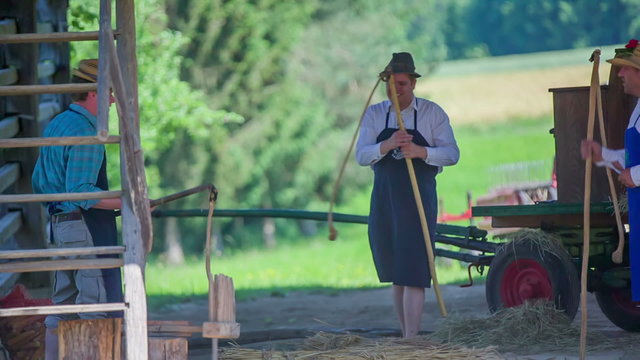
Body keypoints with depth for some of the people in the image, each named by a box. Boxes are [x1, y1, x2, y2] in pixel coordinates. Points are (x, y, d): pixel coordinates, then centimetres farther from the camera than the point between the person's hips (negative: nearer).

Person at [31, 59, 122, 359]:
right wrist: (126, 203, -20)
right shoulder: (85, 133, -16)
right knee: (98, 305, -7)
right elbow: (81, 191, -22)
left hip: (60, 226, 10)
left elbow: (39, 182, 20)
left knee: (63, 307, 11)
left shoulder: (55, 125, 14)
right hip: (87, 228, -10)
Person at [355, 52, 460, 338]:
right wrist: (387, 145, -23)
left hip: (419, 200, -3)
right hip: (384, 199, 3)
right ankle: (405, 336, 16)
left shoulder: (432, 113, 0)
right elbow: (361, 155, -4)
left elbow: (452, 153, -4)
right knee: (395, 274, 8)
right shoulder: (375, 115, 6)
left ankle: (411, 339, -15)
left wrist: (421, 151, -23)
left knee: (413, 272, -12)